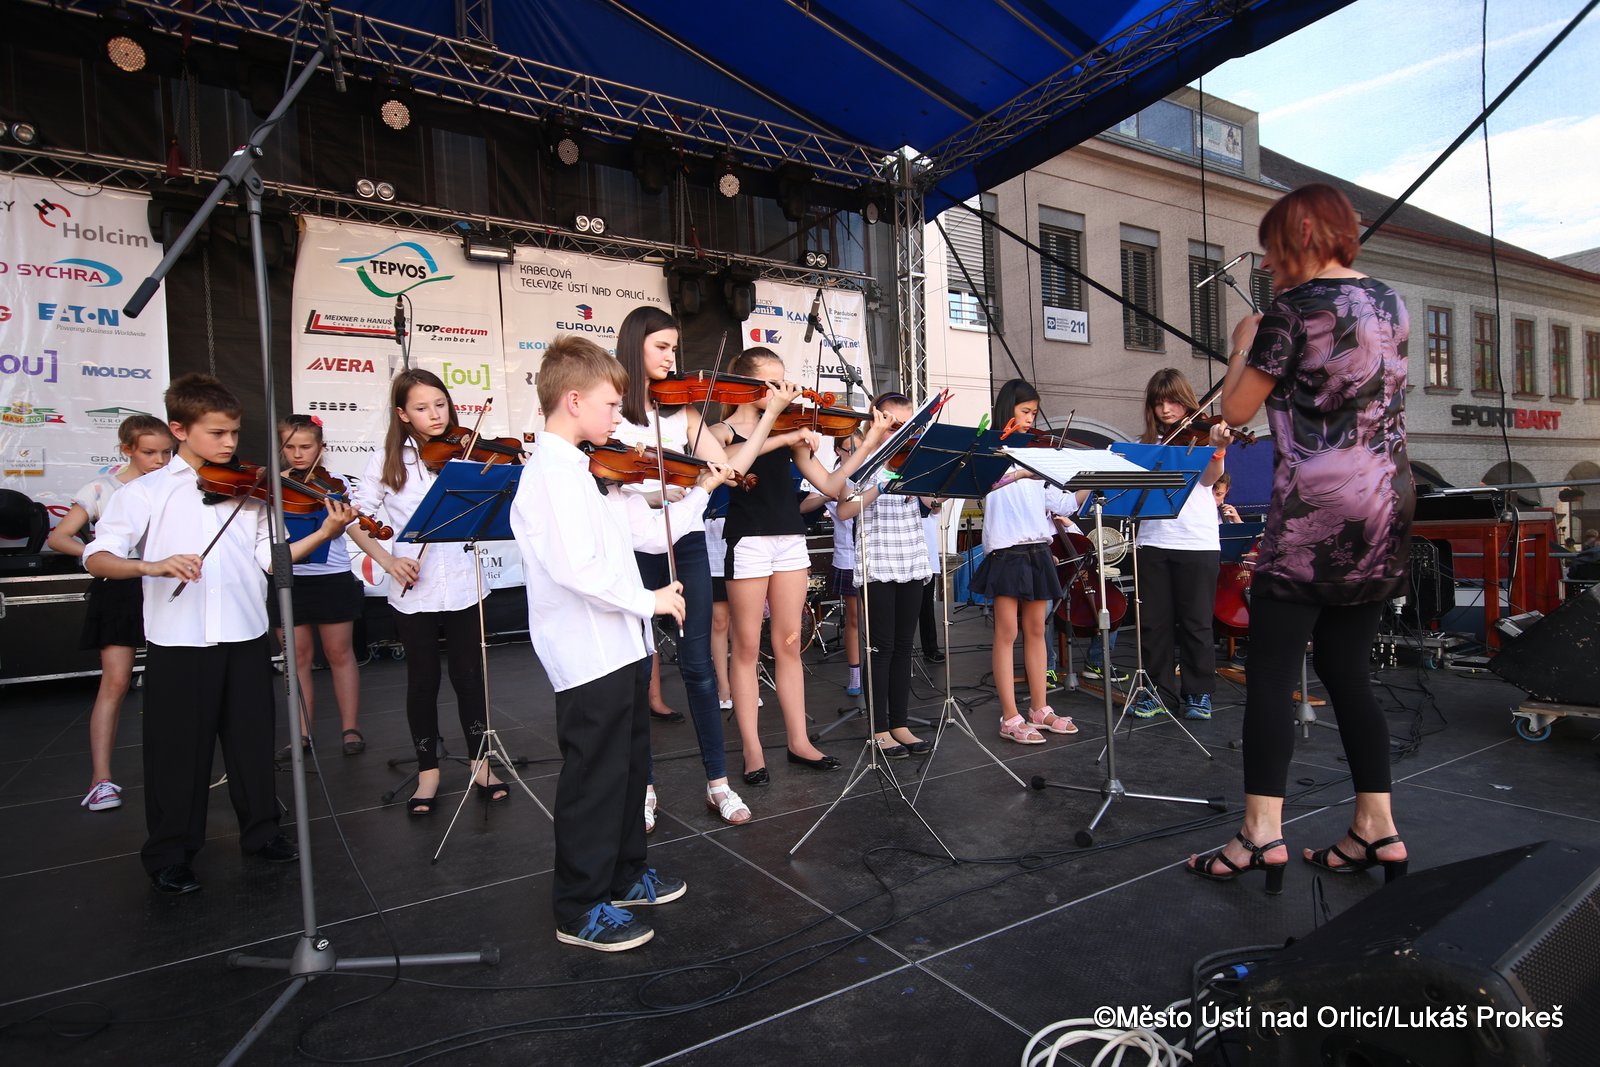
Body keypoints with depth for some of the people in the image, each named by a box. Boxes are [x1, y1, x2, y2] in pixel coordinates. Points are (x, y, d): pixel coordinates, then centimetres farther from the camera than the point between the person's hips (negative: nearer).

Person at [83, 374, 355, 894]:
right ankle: (170, 854, 24)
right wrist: (152, 565, -26)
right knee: (178, 747, 7)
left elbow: (269, 557, 3)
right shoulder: (144, 492, 0)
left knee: (253, 739, 12)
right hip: (177, 640, -3)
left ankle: (261, 831, 28)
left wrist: (323, 533, -11)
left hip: (244, 635, 3)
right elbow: (96, 557, -7)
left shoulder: (248, 490, 8)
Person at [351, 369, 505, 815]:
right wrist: (388, 560, -11)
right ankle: (428, 771, 26)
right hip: (413, 593, 0)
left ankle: (480, 764, 25)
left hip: (462, 588, 0)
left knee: (469, 676, 9)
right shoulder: (388, 460, 0)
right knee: (423, 681, 11)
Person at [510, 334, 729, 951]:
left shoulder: (587, 470, 11)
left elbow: (648, 531, 12)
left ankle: (623, 876, 39)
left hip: (620, 646, 10)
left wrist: (701, 491, 10)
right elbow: (576, 568, -29)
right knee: (594, 779, 4)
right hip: (588, 654, -10)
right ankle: (580, 911, 21)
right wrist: (647, 599, -20)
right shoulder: (552, 472, -18)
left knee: (630, 768, 21)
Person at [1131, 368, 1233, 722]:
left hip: (1197, 542, -3)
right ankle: (1158, 690, 17)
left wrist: (1218, 449, -31)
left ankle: (1199, 693, 15)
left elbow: (1210, 478, -12)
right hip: (1153, 540, 3)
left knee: (1195, 622, 3)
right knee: (1153, 621, 6)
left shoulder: (1202, 434, 4)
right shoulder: (1148, 444, 13)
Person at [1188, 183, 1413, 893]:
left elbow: (1236, 409, -5)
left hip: (1314, 517, -8)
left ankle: (1262, 834, -2)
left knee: (1270, 674, -4)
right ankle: (1377, 829, 18)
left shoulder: (1293, 307, -9)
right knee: (1348, 672, 14)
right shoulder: (1389, 302, 14)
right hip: (1383, 514, 8)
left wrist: (1244, 342, 11)